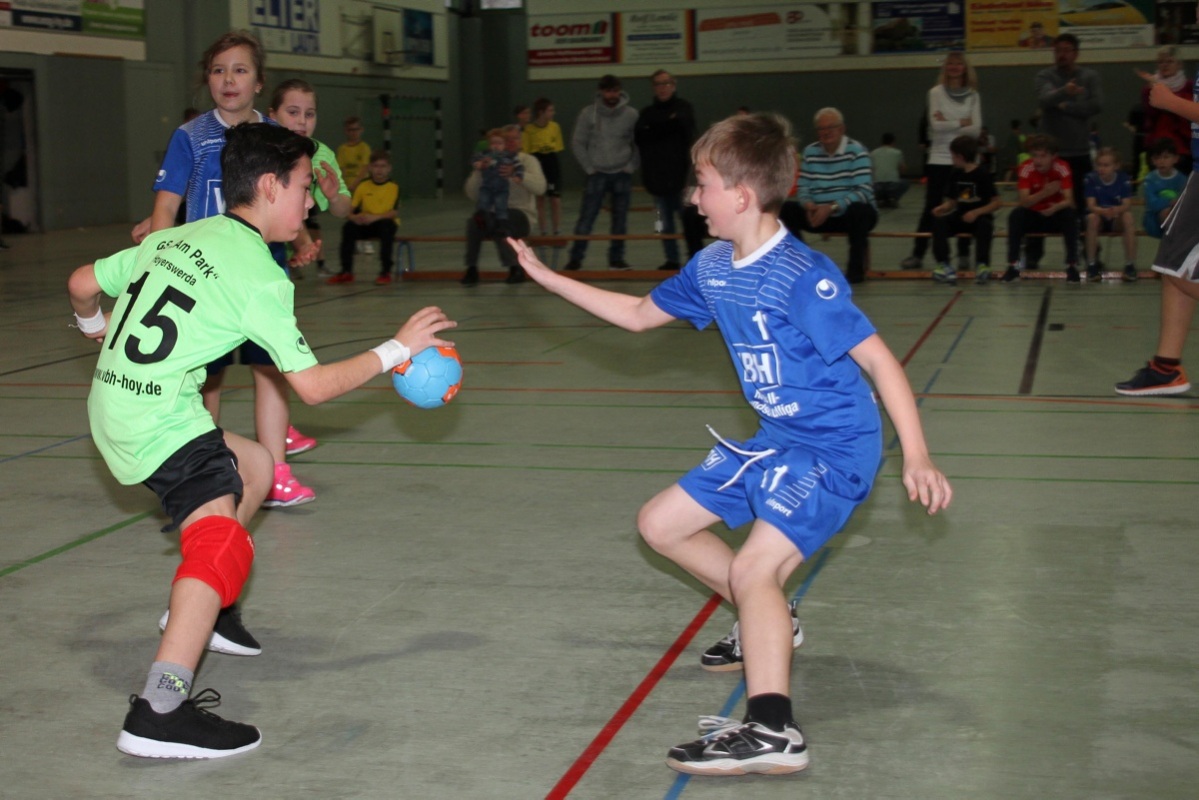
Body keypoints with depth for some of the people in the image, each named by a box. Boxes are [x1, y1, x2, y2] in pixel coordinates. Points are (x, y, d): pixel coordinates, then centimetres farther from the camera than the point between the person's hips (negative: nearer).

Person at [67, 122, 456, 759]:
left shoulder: (176, 238, 13)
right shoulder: (259, 275, -11)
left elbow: (82, 285, 20)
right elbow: (313, 386, -12)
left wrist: (98, 328, 41)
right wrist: (395, 350, -2)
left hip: (110, 406, 9)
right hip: (157, 420, -9)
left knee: (254, 467, 24)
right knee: (223, 543, -19)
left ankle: (198, 607, 31)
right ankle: (159, 711, -34)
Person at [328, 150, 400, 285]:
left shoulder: (394, 187, -7)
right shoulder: (363, 186, 2)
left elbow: (395, 213, -17)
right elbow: (350, 208, -1)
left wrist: (375, 217, -30)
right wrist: (354, 217, -25)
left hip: (386, 223, -3)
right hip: (365, 225, 3)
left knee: (386, 227, -36)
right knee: (349, 227, -24)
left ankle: (386, 273, -27)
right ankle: (346, 272, -17)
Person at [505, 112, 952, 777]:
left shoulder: (804, 278, -23)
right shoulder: (712, 268, 3)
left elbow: (877, 358, -22)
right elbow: (638, 315, 18)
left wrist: (916, 456, -29)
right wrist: (547, 277, 18)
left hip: (835, 447, -9)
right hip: (772, 440, 9)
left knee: (753, 568, -26)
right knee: (660, 523, 15)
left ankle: (771, 731, -27)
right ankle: (768, 622, 29)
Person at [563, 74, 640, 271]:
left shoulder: (631, 114, -1)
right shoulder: (588, 114, -4)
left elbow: (639, 143, 4)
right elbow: (577, 143, 0)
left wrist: (631, 166, -4)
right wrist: (590, 168, -4)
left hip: (622, 174, 2)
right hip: (597, 174, -1)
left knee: (620, 218, 6)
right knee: (586, 217, -5)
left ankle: (617, 258, 14)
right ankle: (576, 258, -1)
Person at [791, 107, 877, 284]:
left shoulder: (856, 151, -12)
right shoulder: (810, 152, 3)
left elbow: (864, 191, -22)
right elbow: (802, 188, 2)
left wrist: (832, 207, -33)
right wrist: (808, 205, -23)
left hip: (852, 215, -4)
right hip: (821, 216, 4)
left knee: (859, 210, -39)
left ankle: (856, 268, -18)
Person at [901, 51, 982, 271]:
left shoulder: (973, 96, 5)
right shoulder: (936, 92, 0)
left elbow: (976, 130, -5)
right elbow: (936, 125, -12)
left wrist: (948, 124, -11)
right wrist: (961, 123, -8)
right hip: (939, 159, -2)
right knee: (931, 207, -2)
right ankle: (917, 254, 3)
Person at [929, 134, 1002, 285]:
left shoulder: (983, 175, -11)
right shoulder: (955, 176, 7)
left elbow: (997, 202, -13)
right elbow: (951, 202, 10)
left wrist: (976, 212, -25)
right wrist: (942, 208, -13)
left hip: (980, 217, -5)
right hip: (961, 217, 5)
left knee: (984, 225, -38)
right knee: (938, 222, -22)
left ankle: (982, 265, -31)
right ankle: (944, 265, -28)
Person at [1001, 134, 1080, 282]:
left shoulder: (1062, 168, -16)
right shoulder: (1025, 169, -16)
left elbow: (1069, 201, -23)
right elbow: (1024, 201, -26)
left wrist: (1056, 207, -46)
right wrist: (1044, 193, -44)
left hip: (1055, 214, 0)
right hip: (1033, 215, 0)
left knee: (1070, 215, -31)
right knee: (1016, 215, -29)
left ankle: (1072, 266, -27)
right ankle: (1013, 265, -23)